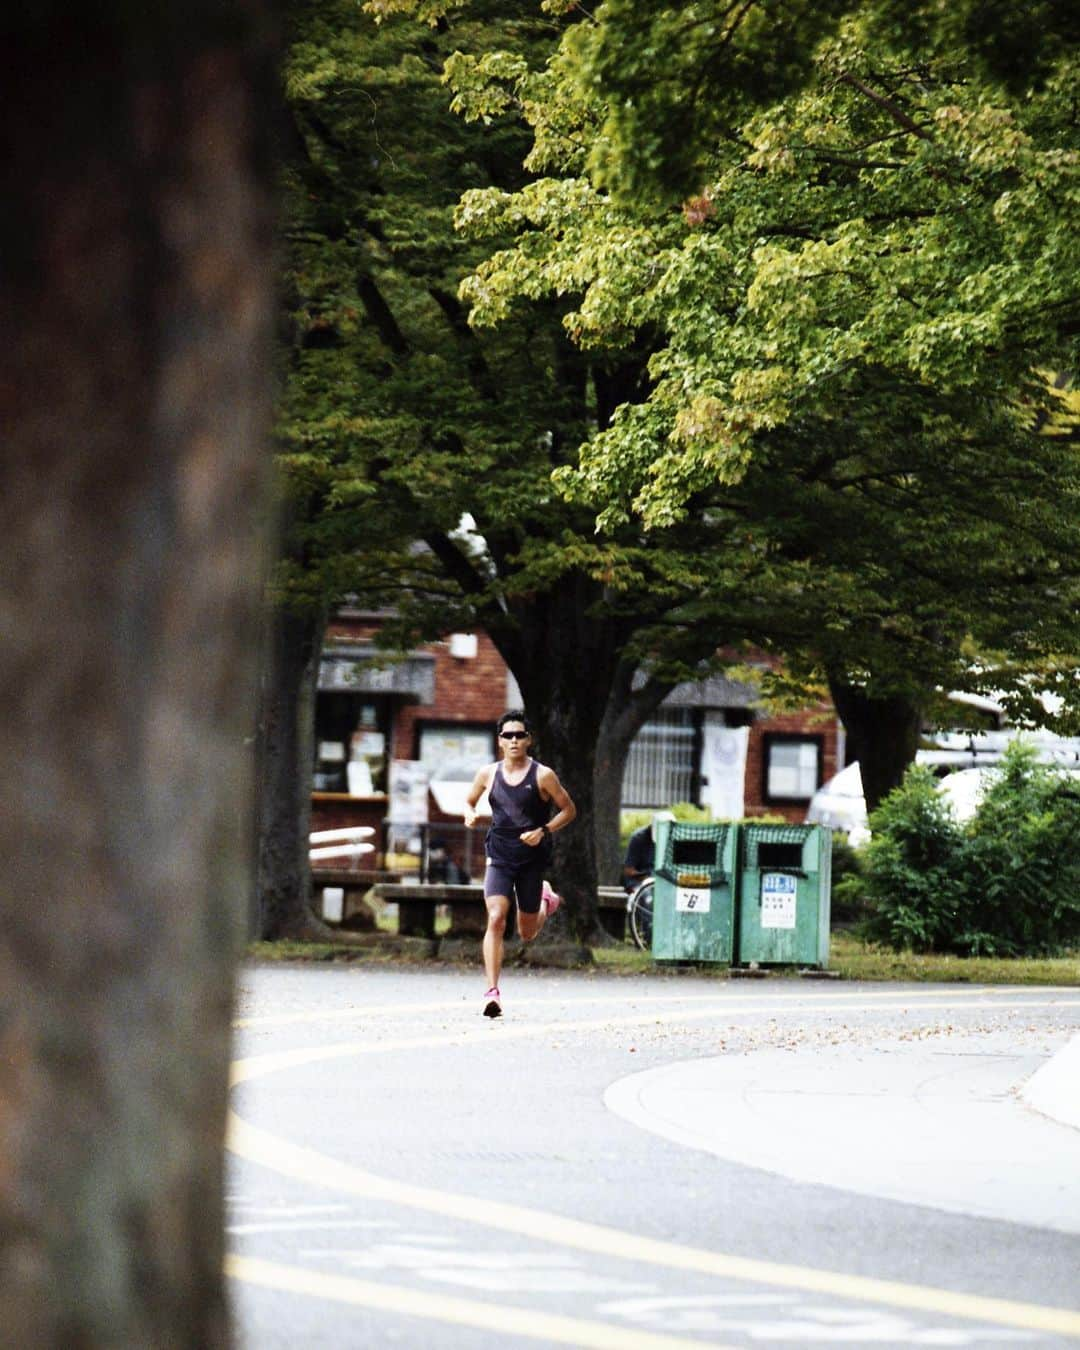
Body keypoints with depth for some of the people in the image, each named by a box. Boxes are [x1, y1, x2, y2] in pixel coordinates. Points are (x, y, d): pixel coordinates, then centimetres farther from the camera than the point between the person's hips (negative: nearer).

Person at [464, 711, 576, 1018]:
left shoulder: (542, 775, -6)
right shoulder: (489, 773, 3)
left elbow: (569, 810, 2)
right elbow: (469, 801, 19)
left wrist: (544, 831, -14)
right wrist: (469, 814, -6)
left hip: (532, 858, -1)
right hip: (499, 857, 1)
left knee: (527, 934, 11)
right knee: (496, 919, -19)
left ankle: (546, 901, 47)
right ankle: (492, 992, -20)